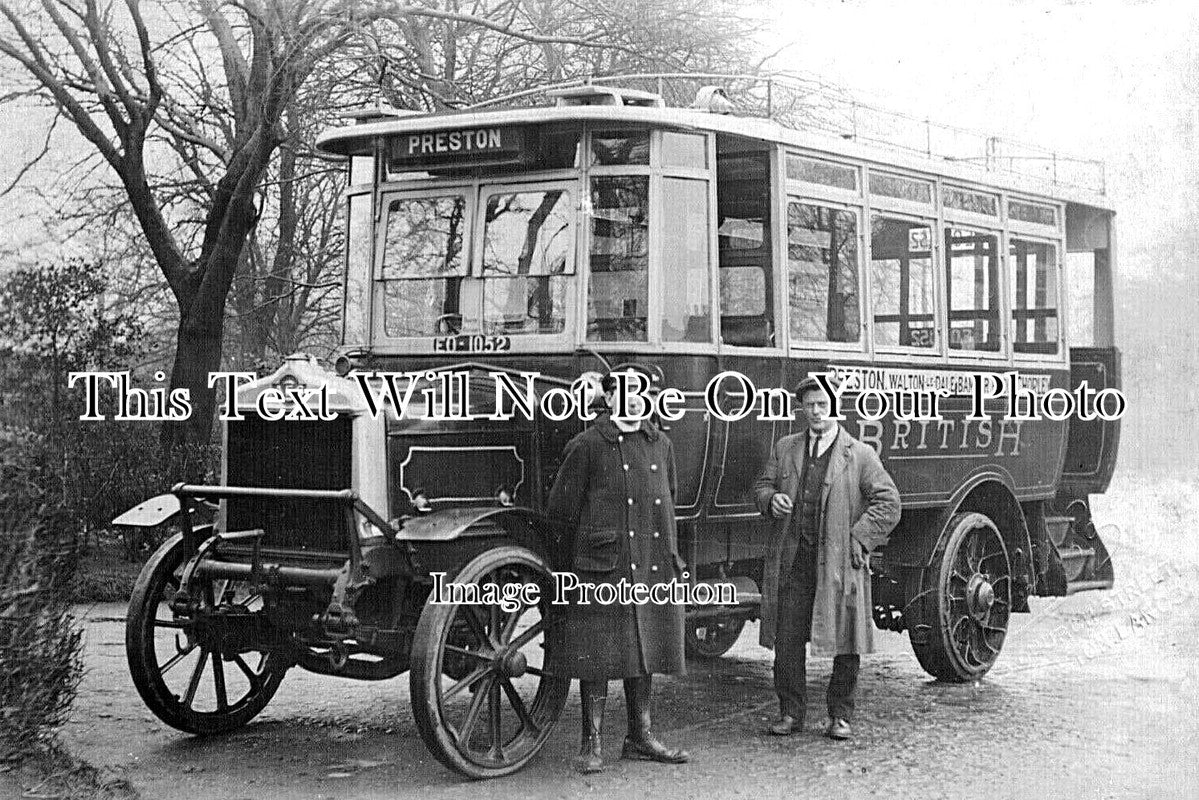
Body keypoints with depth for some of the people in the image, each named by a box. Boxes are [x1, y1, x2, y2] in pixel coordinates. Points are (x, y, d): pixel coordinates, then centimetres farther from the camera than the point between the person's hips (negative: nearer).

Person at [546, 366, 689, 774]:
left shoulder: (661, 445, 13)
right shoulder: (587, 445, -5)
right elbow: (561, 509, -3)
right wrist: (590, 542, 1)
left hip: (653, 565, 6)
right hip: (602, 568, -6)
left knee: (644, 649, 12)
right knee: (598, 654, -2)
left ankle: (640, 737, 24)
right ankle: (591, 744, 6)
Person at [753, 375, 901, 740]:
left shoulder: (860, 454, 2)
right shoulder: (784, 449, 13)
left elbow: (887, 502, -1)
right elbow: (762, 485, 17)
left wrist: (858, 540, -10)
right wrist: (771, 500, -7)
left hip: (840, 562, -2)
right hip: (791, 560, 2)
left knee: (845, 644, 3)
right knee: (787, 639, 2)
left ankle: (840, 715, 17)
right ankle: (790, 713, 14)